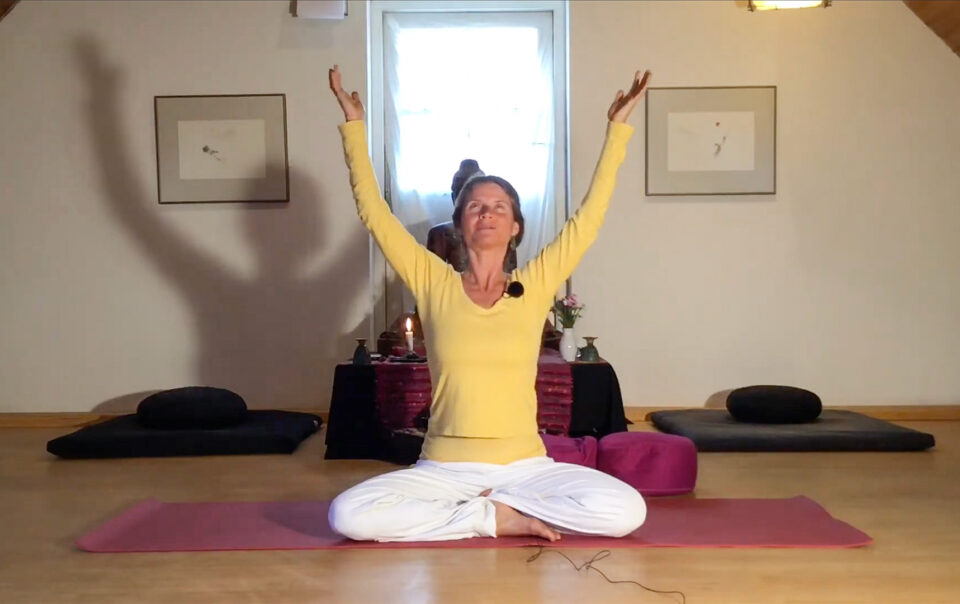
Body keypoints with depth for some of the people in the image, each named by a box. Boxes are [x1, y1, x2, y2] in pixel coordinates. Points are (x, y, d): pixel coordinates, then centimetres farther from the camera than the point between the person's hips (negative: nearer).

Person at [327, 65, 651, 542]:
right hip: (445, 468, 0)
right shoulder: (434, 283, 2)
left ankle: (490, 505, -3)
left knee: (625, 510, -23)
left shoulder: (535, 285, 3)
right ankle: (496, 517, -9)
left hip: (524, 466, 1)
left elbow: (589, 217, 2)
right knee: (348, 514, -24)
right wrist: (353, 125, 0)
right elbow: (373, 212, 0)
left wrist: (617, 129, 3)